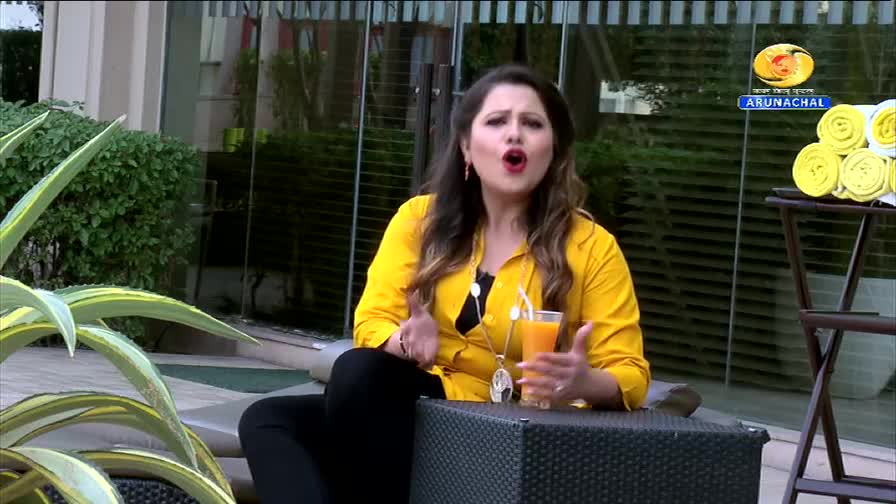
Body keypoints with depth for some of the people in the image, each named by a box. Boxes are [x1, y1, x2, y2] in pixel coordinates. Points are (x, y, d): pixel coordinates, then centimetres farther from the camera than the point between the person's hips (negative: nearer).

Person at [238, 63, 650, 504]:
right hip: (416, 408, 4)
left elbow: (629, 376, -4)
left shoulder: (590, 247, -1)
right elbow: (372, 323, 0)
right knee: (266, 421, -23)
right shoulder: (421, 218, 7)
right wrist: (406, 343, -25)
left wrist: (584, 384, -29)